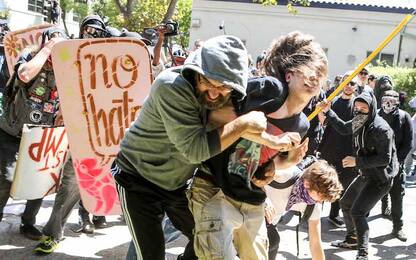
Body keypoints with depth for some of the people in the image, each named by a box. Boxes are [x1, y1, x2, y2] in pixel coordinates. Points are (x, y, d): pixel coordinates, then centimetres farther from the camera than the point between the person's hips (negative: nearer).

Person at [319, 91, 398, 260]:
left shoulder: (381, 128, -25)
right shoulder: (359, 123, -1)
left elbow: (385, 158, -25)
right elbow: (343, 128, 20)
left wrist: (357, 161, -25)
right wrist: (327, 112, 11)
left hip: (380, 179, -9)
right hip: (365, 175, 9)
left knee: (357, 211, -16)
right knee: (345, 204, 19)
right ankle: (352, 239, 38)